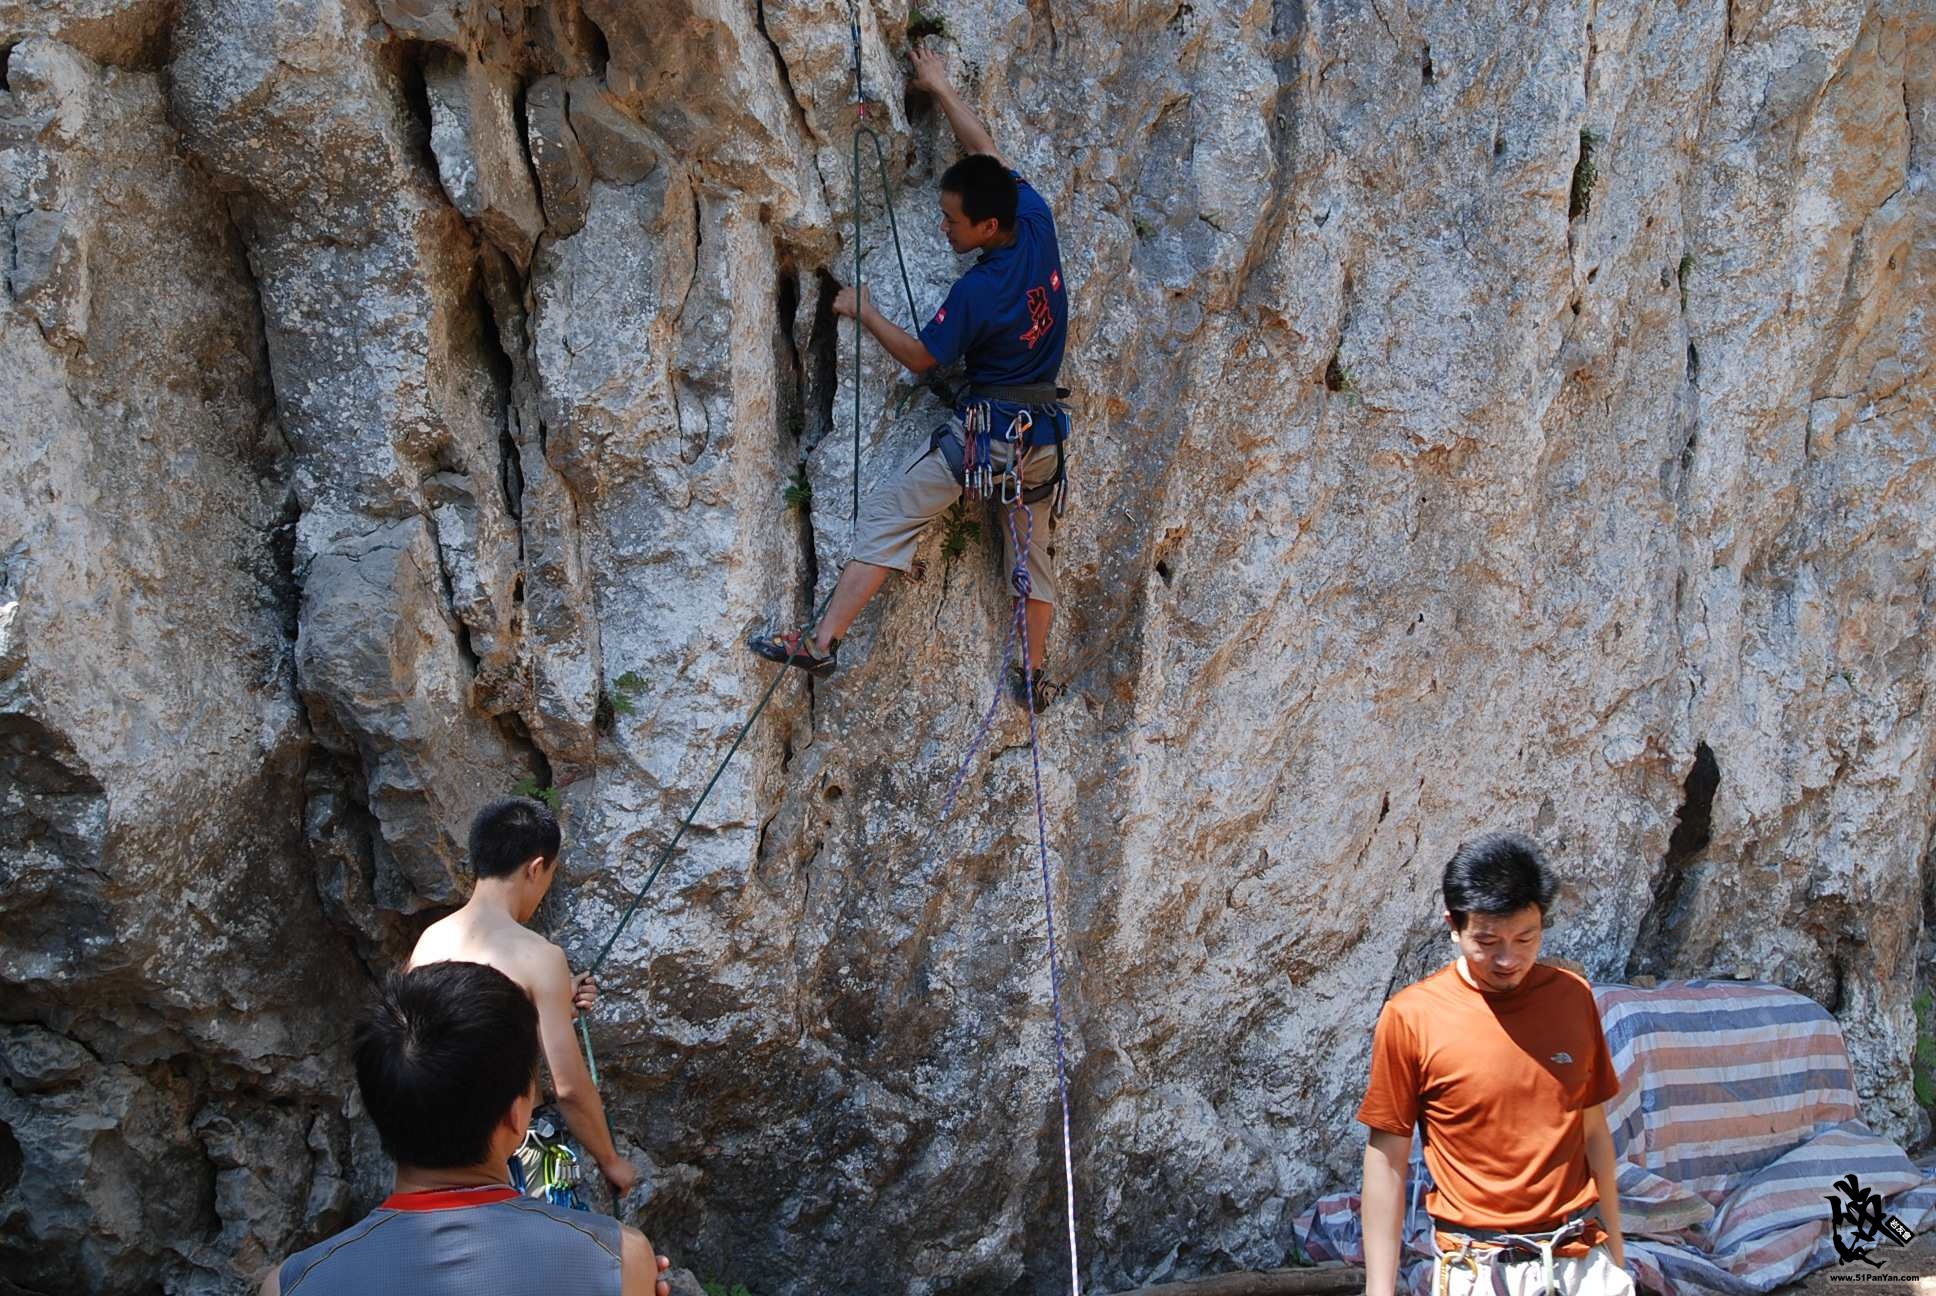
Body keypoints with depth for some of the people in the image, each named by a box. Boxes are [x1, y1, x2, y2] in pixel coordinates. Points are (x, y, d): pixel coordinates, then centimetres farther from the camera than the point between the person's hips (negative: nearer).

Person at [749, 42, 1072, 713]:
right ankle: (1034, 679, 24)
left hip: (987, 430, -7)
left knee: (890, 513, -7)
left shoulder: (977, 291, -22)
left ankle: (822, 642, -14)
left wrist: (864, 312, 5)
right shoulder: (1038, 224, -6)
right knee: (1031, 547, 16)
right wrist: (942, 90, 17)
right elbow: (989, 153, 8)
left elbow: (919, 356, -8)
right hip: (1045, 433, 8)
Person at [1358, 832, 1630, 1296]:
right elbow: (1387, 1158, -4)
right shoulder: (1410, 1018, -7)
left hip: (1581, 1259, 2)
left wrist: (1616, 1253, 14)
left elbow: (1592, 1129, 11)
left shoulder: (1573, 998, 3)